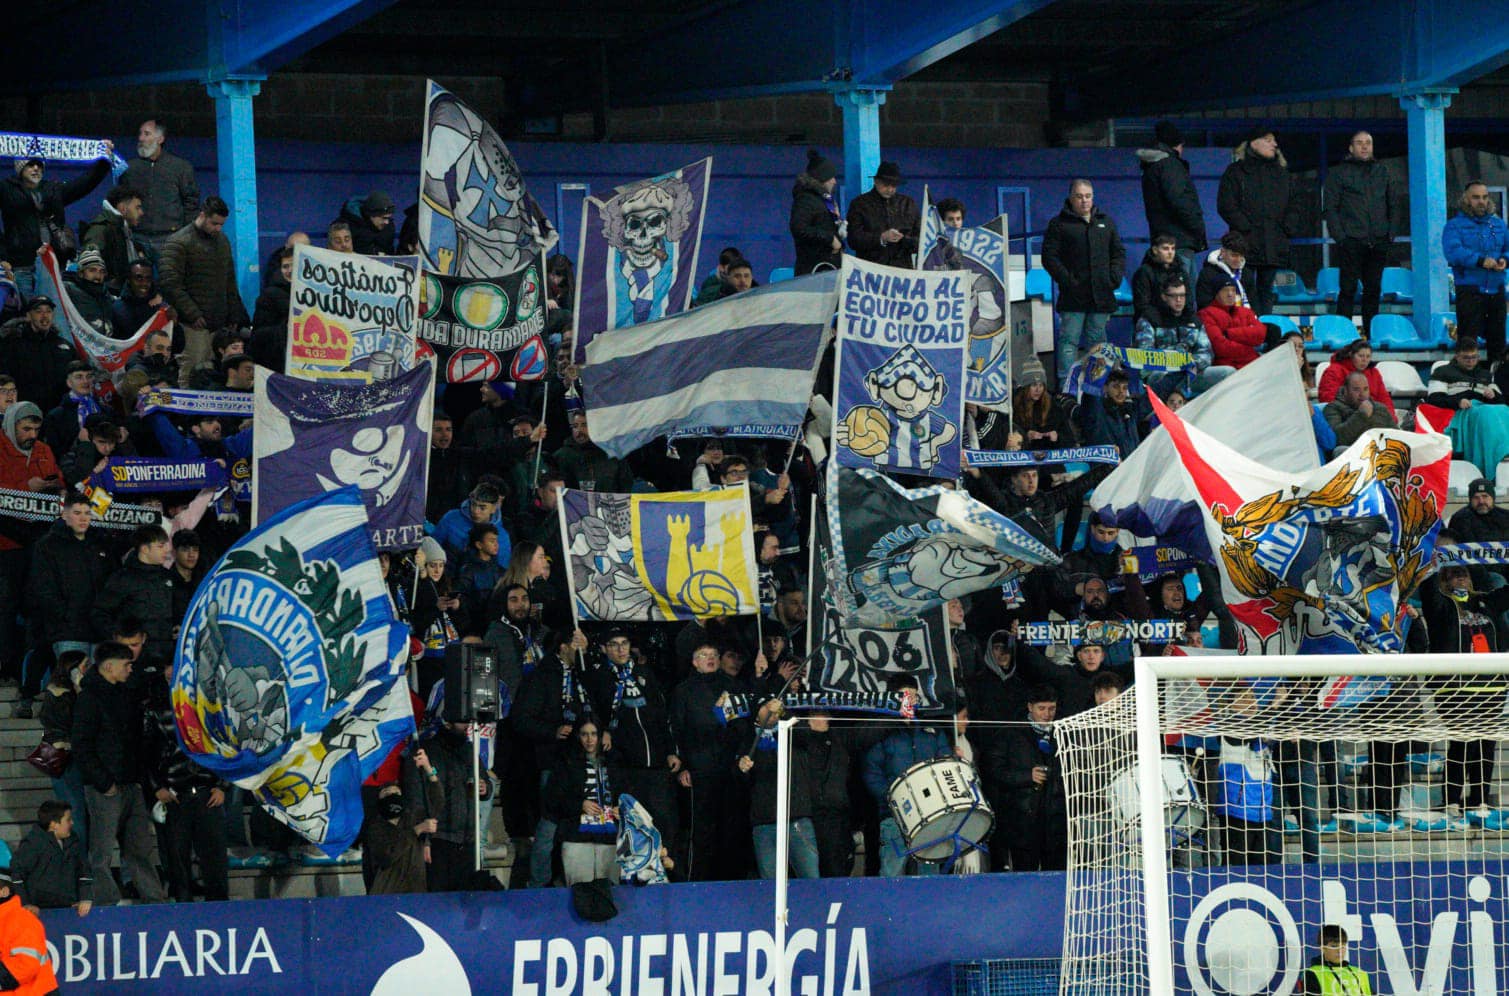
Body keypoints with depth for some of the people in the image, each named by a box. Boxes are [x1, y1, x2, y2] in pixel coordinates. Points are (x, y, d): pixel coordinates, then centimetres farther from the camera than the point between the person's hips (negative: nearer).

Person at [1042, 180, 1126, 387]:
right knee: (1069, 341, -7)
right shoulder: (1059, 224, 2)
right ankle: (1067, 385, -7)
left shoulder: (1105, 222, 16)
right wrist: (1067, 281, -14)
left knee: (1097, 339, 10)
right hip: (1073, 296, -4)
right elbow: (1050, 257, -4)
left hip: (1101, 294, 4)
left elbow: (1119, 253, 18)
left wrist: (1114, 278, 2)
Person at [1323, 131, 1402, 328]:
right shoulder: (1338, 173, 5)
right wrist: (1339, 236, -10)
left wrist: (1391, 233, 6)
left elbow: (1395, 204, 17)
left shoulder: (1382, 172, 16)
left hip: (1378, 243, 4)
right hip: (1351, 241, -4)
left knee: (1373, 289, 5)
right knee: (1348, 289, -7)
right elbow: (1330, 207, 0)